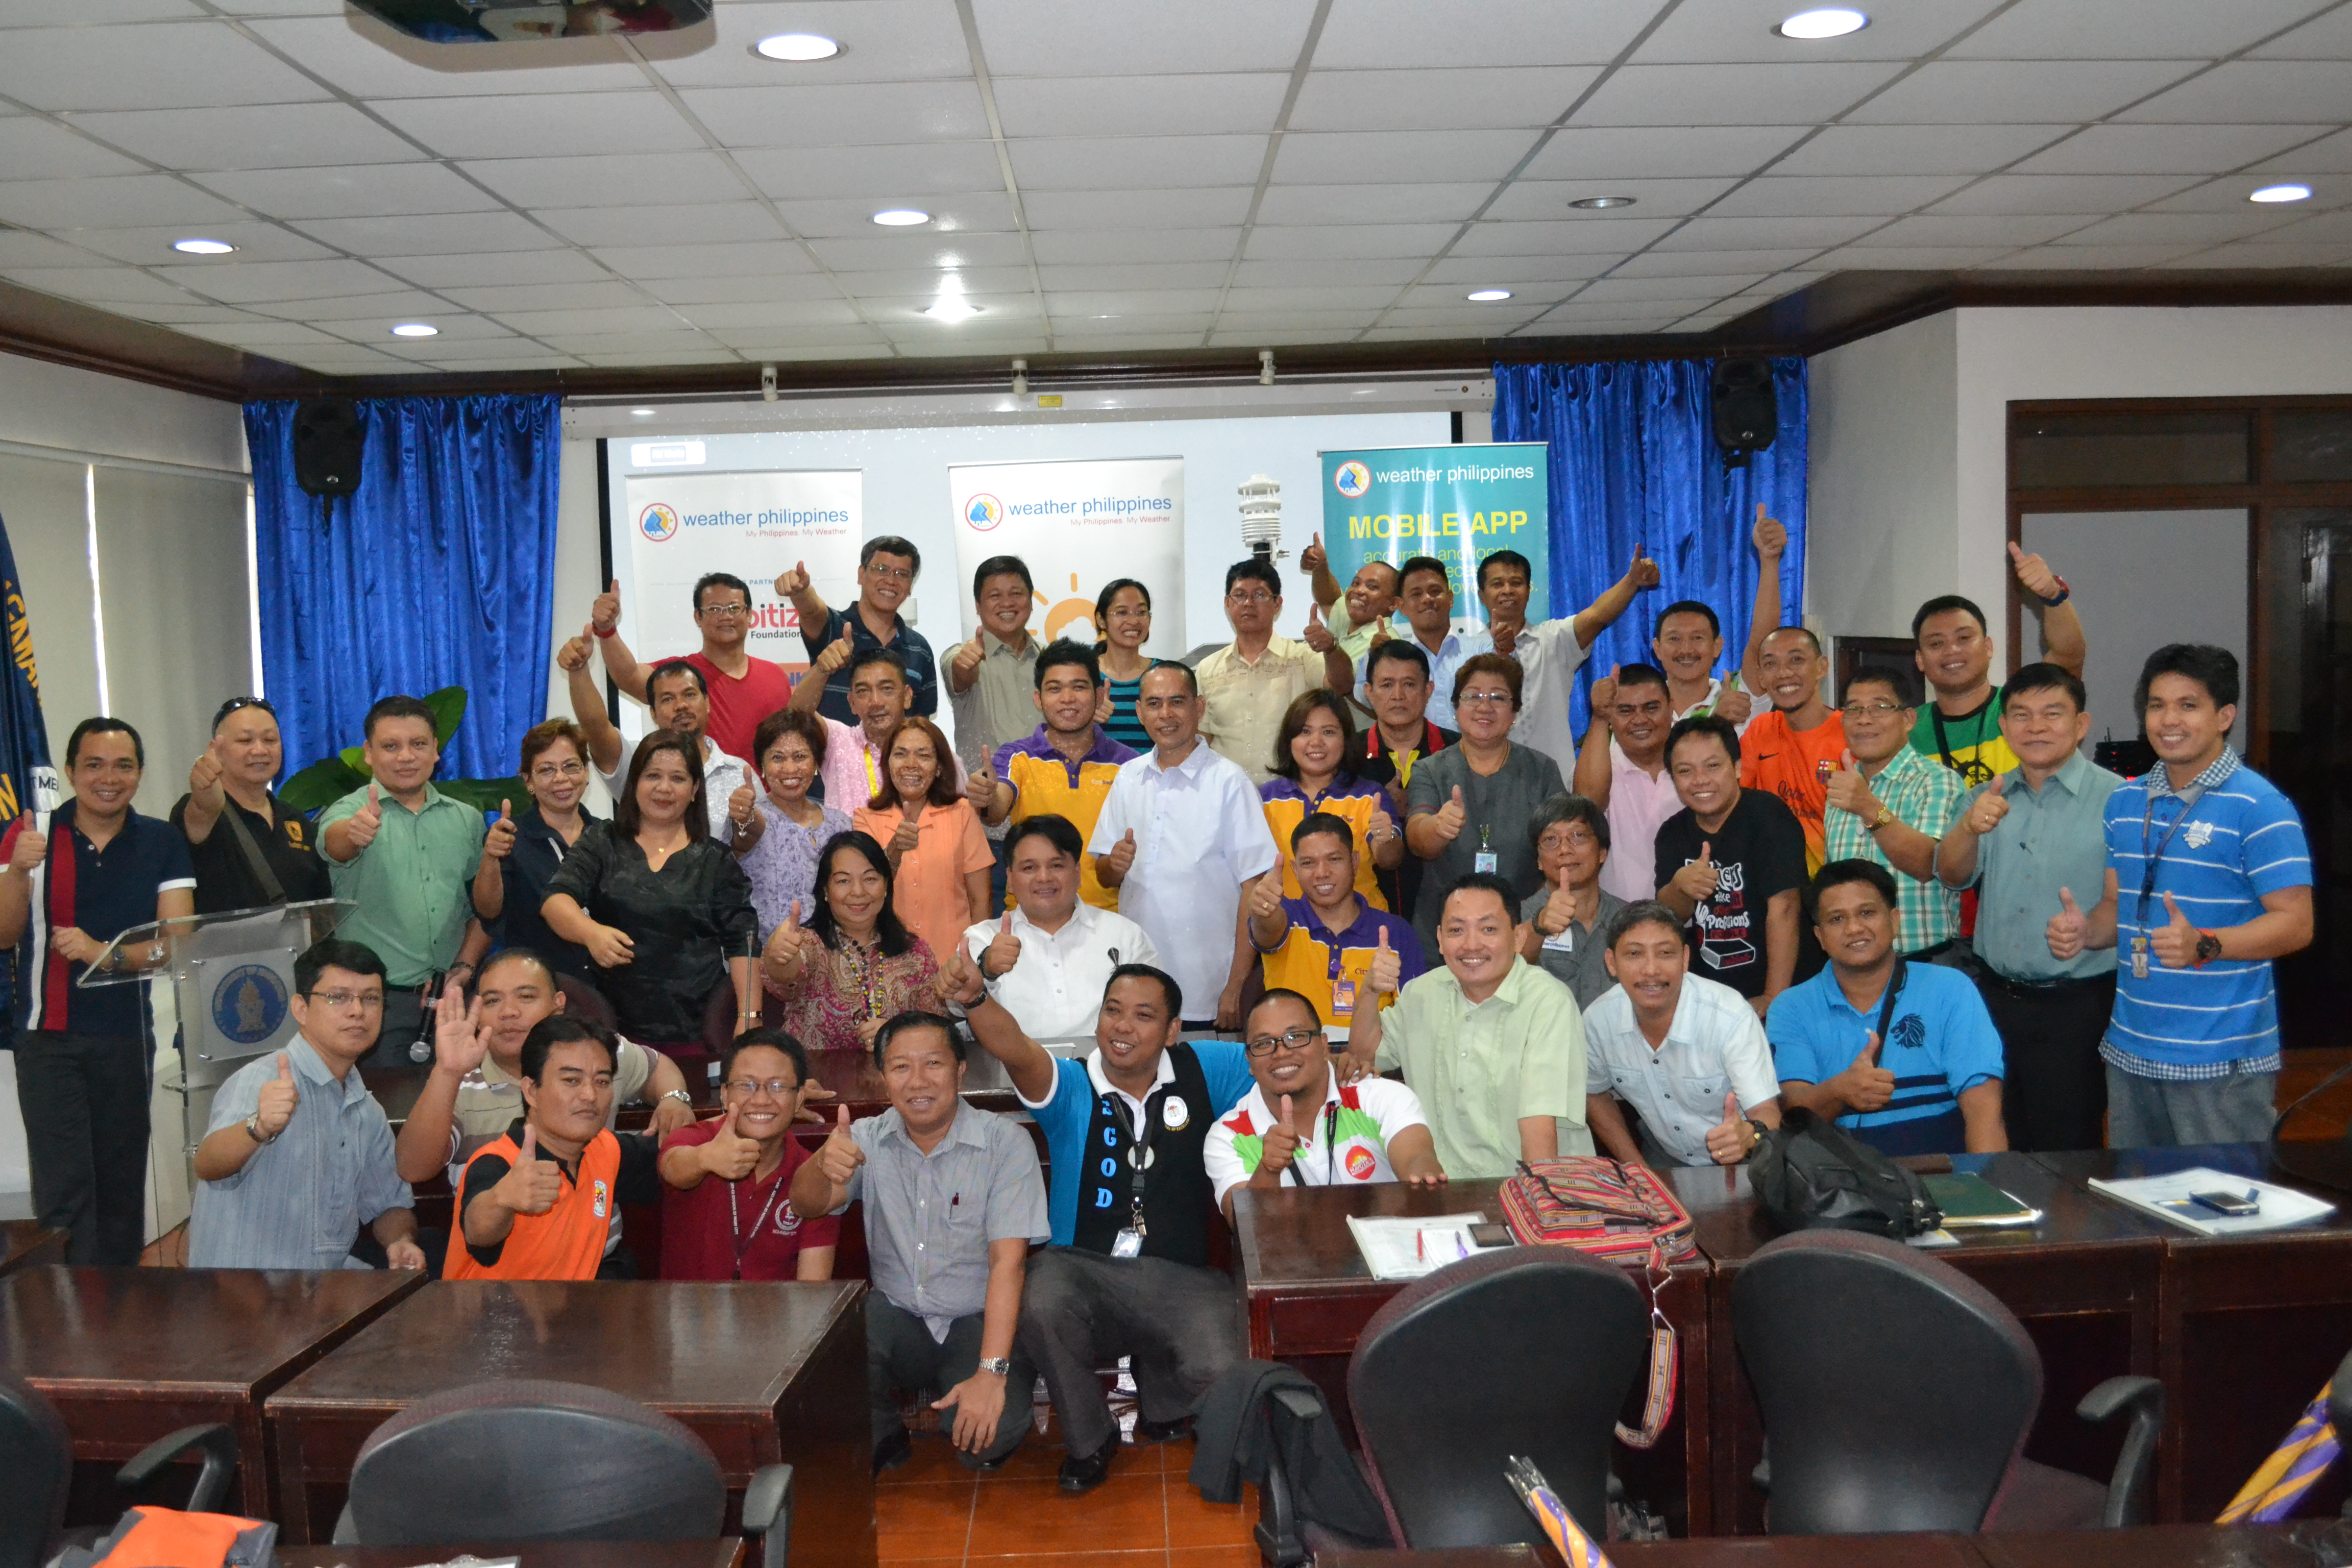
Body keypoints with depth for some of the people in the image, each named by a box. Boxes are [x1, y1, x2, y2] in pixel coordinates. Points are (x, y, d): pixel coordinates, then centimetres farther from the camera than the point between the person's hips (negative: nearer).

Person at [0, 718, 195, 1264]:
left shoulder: (163, 844, 1)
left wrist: (106, 953, -21)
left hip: (127, 1035, 1)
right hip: (46, 1036, -1)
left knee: (123, 1180, 10)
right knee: (63, 1187, -6)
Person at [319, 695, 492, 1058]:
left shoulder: (467, 819, 11)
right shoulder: (350, 811, 0)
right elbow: (334, 842, -24)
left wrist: (464, 967, 0)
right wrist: (354, 831, -47)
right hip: (376, 1001, -3)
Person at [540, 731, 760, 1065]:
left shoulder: (717, 862, 8)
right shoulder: (601, 846, 9)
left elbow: (742, 946, 6)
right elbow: (555, 900, -5)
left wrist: (748, 1019, -5)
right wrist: (591, 932, -26)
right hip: (615, 1028, 1)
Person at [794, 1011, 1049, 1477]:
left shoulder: (1005, 1141, -10)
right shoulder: (869, 1138, 2)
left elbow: (1008, 1261, -15)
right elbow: (808, 1205, -12)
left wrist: (991, 1373, -23)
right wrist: (823, 1165, -37)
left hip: (977, 1322, -2)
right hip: (897, 1320, 2)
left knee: (992, 1434, -29)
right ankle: (881, 1440, 2)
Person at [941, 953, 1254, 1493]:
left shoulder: (1202, 1072, 6)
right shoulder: (1071, 1087, 0)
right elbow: (1015, 1050, -22)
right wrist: (975, 999, -43)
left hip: (1178, 1276, 1)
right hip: (1081, 1266, -1)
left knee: (1222, 1371, -25)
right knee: (1041, 1309, -34)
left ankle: (1159, 1404, 17)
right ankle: (1090, 1440, -2)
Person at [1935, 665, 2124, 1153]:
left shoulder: (2114, 799, -7)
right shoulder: (1988, 798, 10)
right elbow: (1952, 874, -3)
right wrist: (1971, 827, -23)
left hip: (2076, 1006, -5)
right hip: (1995, 998, 5)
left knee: (2067, 1153, 2)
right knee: (1998, 1149, 14)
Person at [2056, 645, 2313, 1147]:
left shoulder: (2260, 807, -9)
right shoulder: (2125, 803, 11)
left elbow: (2295, 923, -13)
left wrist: (2204, 945, -28)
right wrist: (2085, 929, -3)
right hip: (2131, 1050, 6)